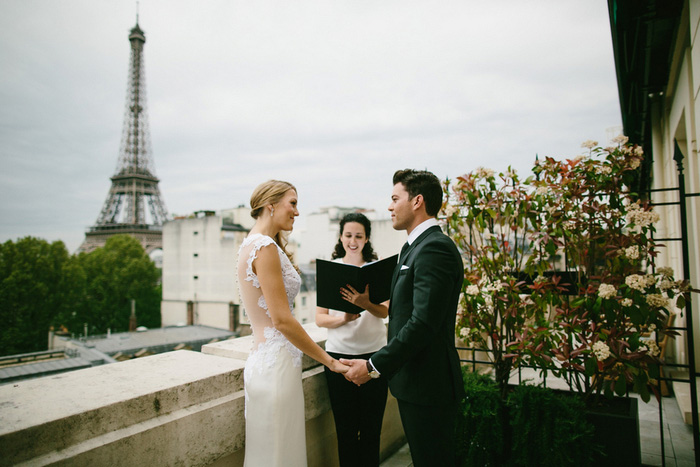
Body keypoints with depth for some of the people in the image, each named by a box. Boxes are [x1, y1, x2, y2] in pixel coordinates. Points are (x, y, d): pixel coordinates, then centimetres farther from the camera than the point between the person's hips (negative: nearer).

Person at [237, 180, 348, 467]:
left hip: (263, 357, 10)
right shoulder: (265, 246, -17)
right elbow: (282, 319, -20)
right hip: (276, 364, -10)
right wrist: (329, 361, -12)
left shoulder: (252, 244, 13)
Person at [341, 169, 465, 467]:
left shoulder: (435, 248, -20)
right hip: (415, 381, 10)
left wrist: (374, 366, -21)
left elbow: (423, 324, -26)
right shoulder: (414, 246, 13)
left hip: (428, 385, -10)